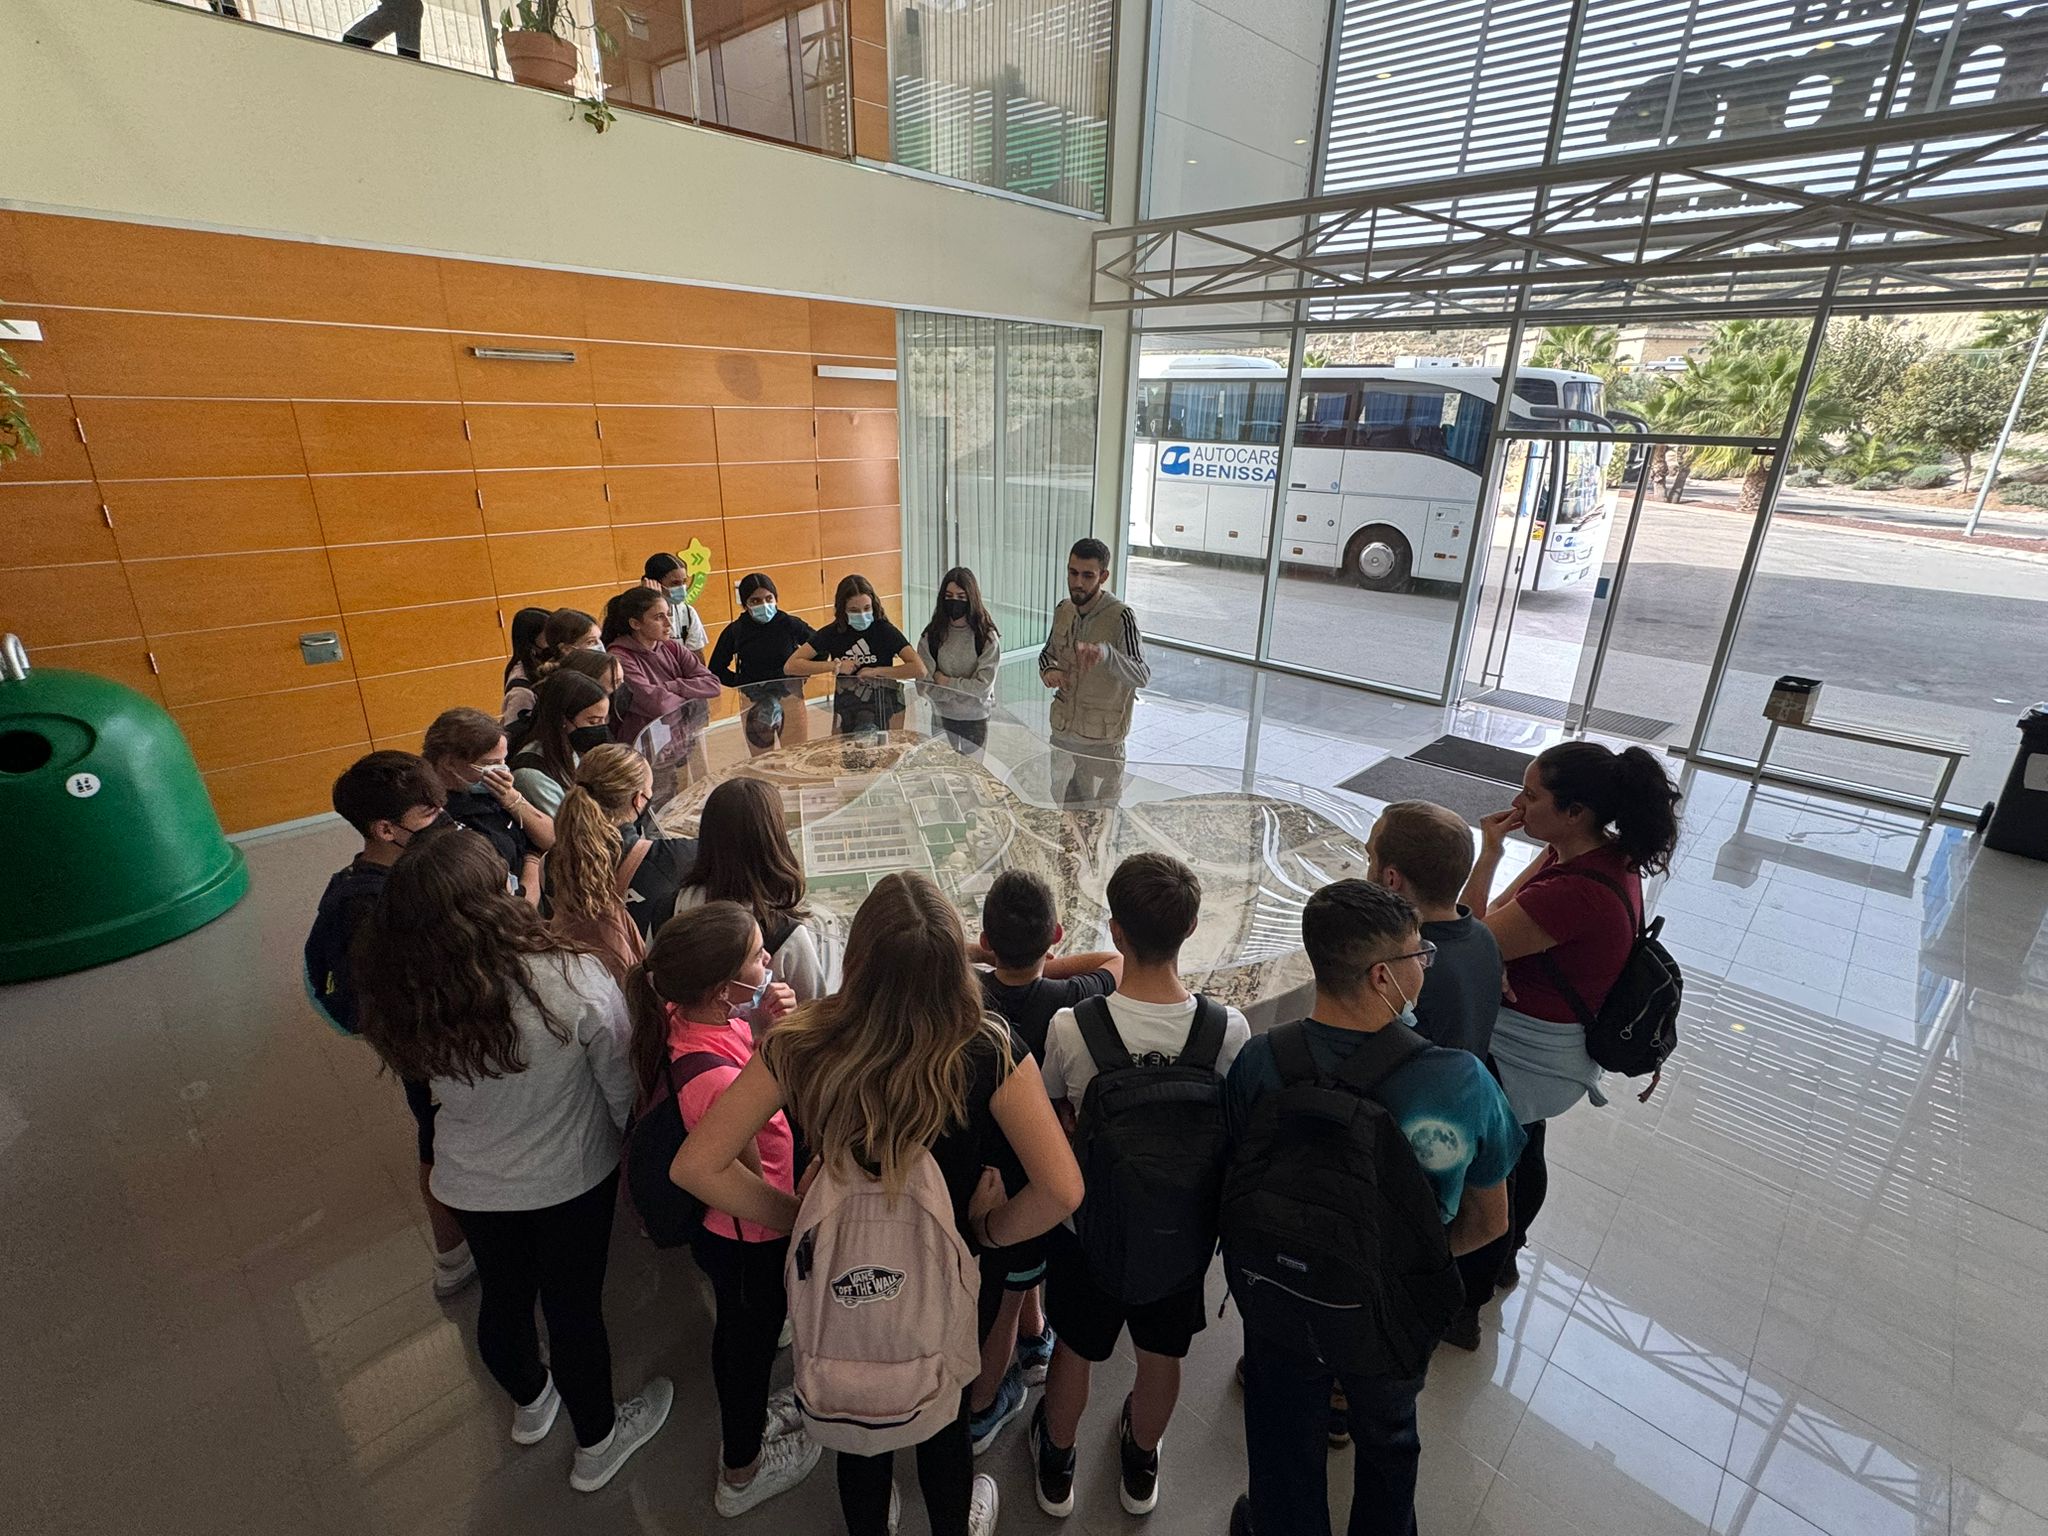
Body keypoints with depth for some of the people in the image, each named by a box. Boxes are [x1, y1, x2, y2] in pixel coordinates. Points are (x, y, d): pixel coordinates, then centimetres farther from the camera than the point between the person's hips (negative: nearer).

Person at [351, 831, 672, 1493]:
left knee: (503, 1294, 28)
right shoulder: (573, 980, -34)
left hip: (470, 1184, 3)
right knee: (574, 1306, 20)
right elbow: (625, 1092, -19)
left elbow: (437, 1085, -1)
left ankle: (530, 1402, 59)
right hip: (570, 1179, -3)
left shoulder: (403, 999, -23)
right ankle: (596, 1442, 46)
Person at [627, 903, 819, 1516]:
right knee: (752, 1341, 22)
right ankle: (743, 1473, 51)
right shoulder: (718, 1080, -42)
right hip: (751, 1240, -7)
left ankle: (746, 1422, 60)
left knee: (740, 1328, 32)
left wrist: (762, 1022, -15)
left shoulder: (684, 1016, -18)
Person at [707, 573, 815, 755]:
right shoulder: (735, 631, -5)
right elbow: (716, 670, 7)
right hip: (753, 703, 1)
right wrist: (742, 683, -4)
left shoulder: (790, 624, -8)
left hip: (790, 698, -1)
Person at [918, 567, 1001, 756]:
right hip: (941, 719, 1)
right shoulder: (931, 635, -6)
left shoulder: (987, 636, -11)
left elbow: (983, 686, -16)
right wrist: (965, 688, -16)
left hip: (976, 719, -1)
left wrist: (946, 682, -13)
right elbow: (924, 687, -12)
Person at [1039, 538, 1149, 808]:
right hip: (1063, 732, 6)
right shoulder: (1063, 611, -1)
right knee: (1066, 806, 23)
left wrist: (1105, 652, -52)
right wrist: (1049, 670, -8)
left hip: (1102, 742, -6)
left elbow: (1142, 675, -33)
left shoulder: (1121, 617, -20)